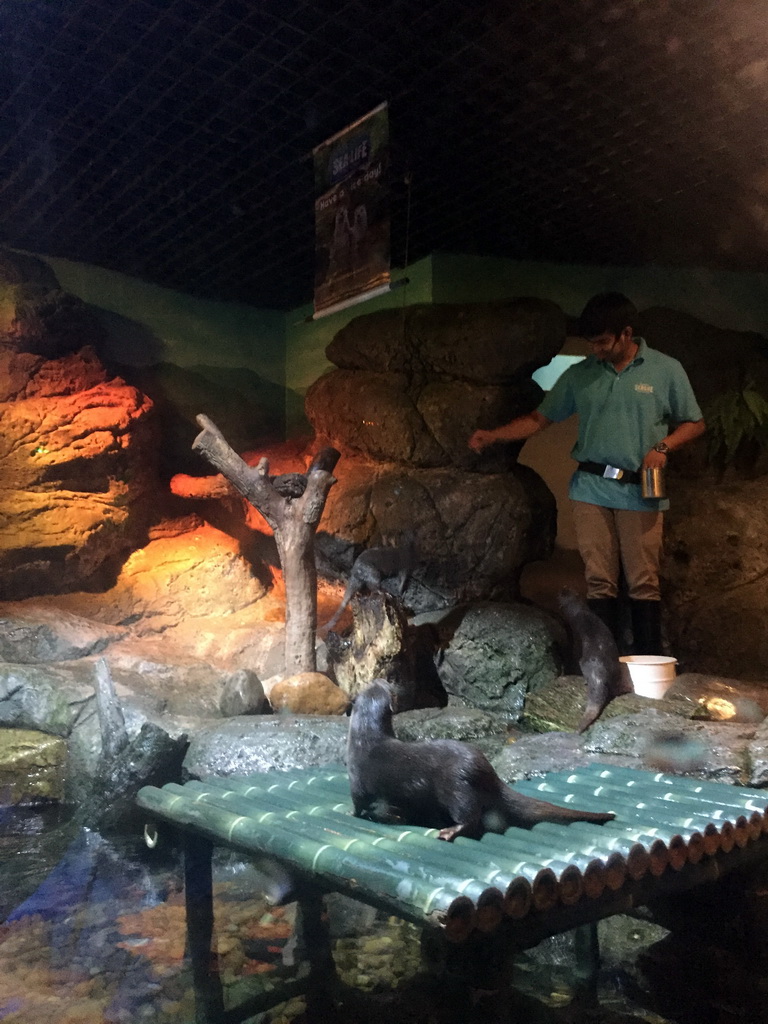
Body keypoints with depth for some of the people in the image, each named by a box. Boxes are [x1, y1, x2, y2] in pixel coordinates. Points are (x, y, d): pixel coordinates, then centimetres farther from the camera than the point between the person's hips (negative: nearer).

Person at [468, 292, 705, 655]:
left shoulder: (666, 370, 4)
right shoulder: (580, 374, 9)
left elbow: (694, 423, 10)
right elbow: (540, 419, 11)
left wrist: (662, 447, -9)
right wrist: (492, 435, -1)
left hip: (640, 492, -2)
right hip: (591, 489, 2)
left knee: (643, 583, -1)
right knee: (599, 581, 3)